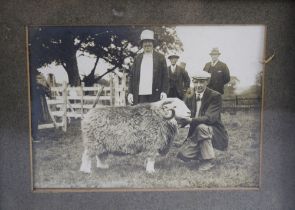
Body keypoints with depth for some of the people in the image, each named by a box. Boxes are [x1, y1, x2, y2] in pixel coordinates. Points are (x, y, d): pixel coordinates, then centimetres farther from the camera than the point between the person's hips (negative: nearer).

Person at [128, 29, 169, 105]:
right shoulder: (137, 58, 15)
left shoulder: (160, 57, 10)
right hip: (140, 95, 2)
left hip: (155, 95, -1)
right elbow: (132, 75, 12)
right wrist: (130, 93, 3)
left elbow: (165, 76, 5)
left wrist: (164, 91, -6)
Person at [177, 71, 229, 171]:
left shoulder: (215, 96, -15)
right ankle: (203, 153, 19)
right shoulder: (190, 95, 1)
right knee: (183, 155, -12)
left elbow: (210, 118, -26)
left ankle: (208, 160, -17)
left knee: (201, 127, -36)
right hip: (195, 133, 5)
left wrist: (191, 120, -36)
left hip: (215, 133, -5)